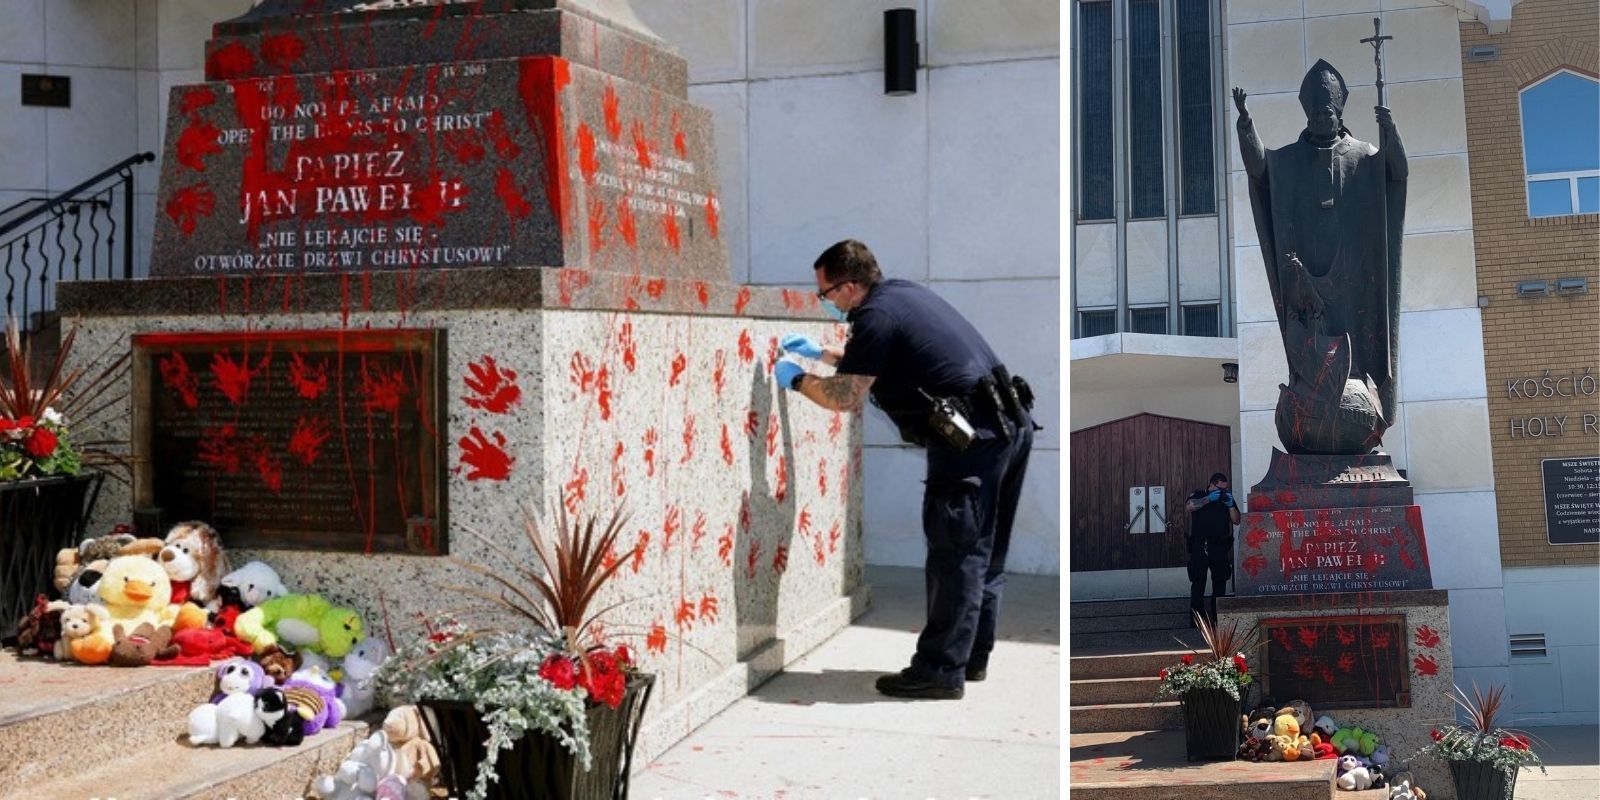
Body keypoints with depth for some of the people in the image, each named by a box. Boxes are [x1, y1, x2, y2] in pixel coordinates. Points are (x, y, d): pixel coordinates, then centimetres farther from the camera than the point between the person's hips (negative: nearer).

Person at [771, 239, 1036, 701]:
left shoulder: (875, 316, -10)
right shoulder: (903, 293, 19)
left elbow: (844, 396, -10)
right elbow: (870, 362, 35)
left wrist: (796, 379, 5)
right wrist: (820, 352, 35)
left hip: (971, 440, -10)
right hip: (1010, 424, 10)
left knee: (955, 555, -5)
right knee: (983, 553, 15)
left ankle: (941, 671, 0)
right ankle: (972, 657, 25)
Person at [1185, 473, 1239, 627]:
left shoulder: (1227, 498, 11)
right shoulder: (1199, 495, 2)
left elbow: (1236, 521, 4)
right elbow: (1189, 506, -20)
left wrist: (1230, 504, -10)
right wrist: (1209, 498, -23)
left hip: (1220, 547, 4)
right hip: (1200, 546, -4)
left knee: (1220, 582, 9)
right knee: (1198, 581, -6)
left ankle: (1217, 616, 19)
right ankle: (1197, 616, -3)